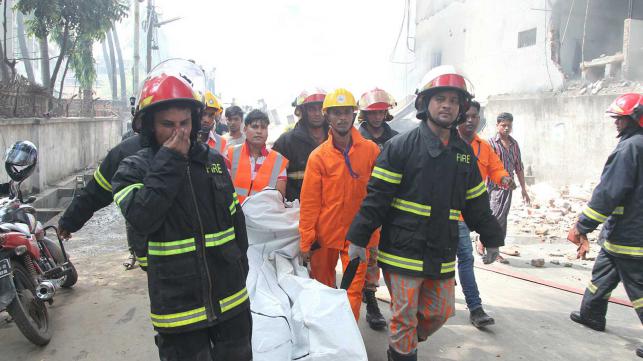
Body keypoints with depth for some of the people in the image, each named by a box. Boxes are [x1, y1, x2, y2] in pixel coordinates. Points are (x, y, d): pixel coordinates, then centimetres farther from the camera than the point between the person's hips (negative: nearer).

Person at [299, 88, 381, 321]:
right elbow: (309, 202, -4)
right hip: (325, 233, 1)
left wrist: (374, 232, 0)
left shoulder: (371, 150, -4)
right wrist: (306, 241, -5)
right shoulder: (318, 156, -4)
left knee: (354, 290, 2)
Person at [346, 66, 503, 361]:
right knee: (404, 316, 5)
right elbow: (376, 196, -10)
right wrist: (358, 239, -12)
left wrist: (492, 239, 22)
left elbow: (477, 203, 17)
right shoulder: (401, 146, -8)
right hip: (403, 250, -5)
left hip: (442, 255, 6)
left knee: (440, 312, 14)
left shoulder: (464, 153, 10)